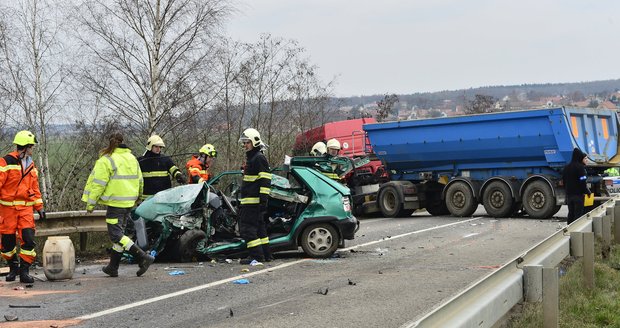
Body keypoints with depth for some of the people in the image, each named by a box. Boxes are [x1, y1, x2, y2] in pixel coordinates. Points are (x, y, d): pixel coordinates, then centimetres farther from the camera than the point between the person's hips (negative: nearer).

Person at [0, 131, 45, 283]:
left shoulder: (31, 165, 13)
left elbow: (35, 187, 19)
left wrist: (39, 207, 15)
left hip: (26, 208, 4)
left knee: (28, 239, -9)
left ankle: (24, 271, -3)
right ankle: (13, 268, 25)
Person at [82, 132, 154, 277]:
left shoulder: (106, 160, -10)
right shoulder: (132, 158, 12)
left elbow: (98, 184, -12)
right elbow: (139, 181, 21)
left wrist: (90, 202, -4)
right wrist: (137, 197, 35)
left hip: (115, 203, -7)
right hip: (129, 202, 8)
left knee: (116, 235, -6)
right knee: (119, 233, 15)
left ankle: (143, 258, -17)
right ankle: (113, 267, 20)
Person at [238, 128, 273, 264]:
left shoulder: (259, 158, -12)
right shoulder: (250, 158, 21)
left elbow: (265, 181, -19)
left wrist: (263, 199, -24)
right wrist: (241, 199, 29)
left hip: (254, 201, -11)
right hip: (247, 201, 11)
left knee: (247, 228, -12)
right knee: (259, 227, 14)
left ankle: (256, 255, -12)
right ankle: (266, 254, 19)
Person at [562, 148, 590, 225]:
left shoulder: (567, 167, 10)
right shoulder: (580, 167, -14)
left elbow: (564, 181, 15)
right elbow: (583, 182, -18)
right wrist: (588, 192, -8)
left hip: (569, 194, 7)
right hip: (579, 194, -7)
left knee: (571, 213, 13)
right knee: (578, 214, -3)